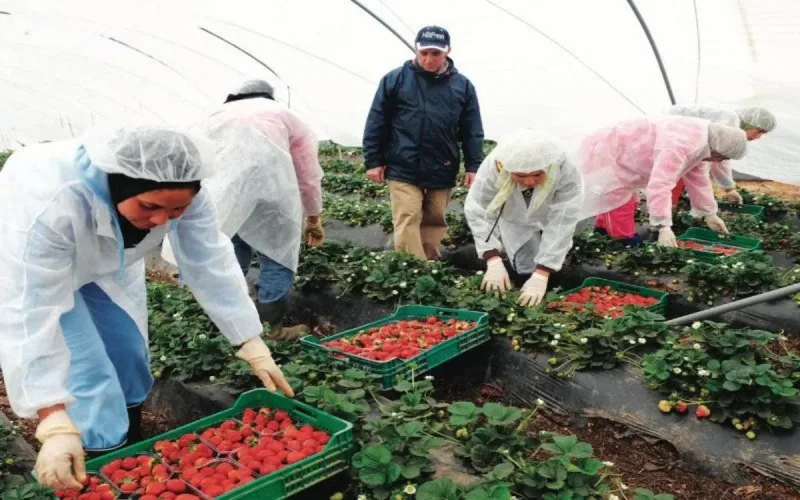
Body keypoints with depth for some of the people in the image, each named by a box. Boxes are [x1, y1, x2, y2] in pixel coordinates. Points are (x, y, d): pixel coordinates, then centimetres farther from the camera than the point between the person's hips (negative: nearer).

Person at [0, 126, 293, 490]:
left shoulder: (179, 192, -30)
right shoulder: (49, 205, -45)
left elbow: (210, 265, -24)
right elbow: (31, 314, -44)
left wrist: (253, 346, -23)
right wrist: (56, 424, -47)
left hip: (107, 261, 5)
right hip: (30, 265, -4)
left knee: (128, 363, 9)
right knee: (88, 381, -12)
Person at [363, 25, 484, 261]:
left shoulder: (462, 85, 6)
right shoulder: (395, 79, 0)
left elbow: (472, 131, 9)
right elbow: (376, 123, 2)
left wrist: (473, 166, 3)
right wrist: (373, 161, 0)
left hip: (442, 171, 3)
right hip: (404, 169, -2)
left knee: (434, 223, 11)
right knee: (407, 223, -8)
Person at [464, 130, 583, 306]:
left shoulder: (566, 174, -38)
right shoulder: (492, 168, -37)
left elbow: (561, 224, -36)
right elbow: (478, 212, -33)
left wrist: (541, 275, -41)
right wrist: (493, 261, -42)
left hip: (546, 224, 0)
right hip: (513, 222, 0)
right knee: (526, 267, -9)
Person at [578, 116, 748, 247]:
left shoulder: (700, 140, 2)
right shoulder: (681, 146, -32)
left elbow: (698, 179, 14)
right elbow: (660, 185, -41)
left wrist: (709, 214, 18)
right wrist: (664, 227, -43)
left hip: (616, 154, 10)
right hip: (605, 158, -10)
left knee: (628, 204, 24)